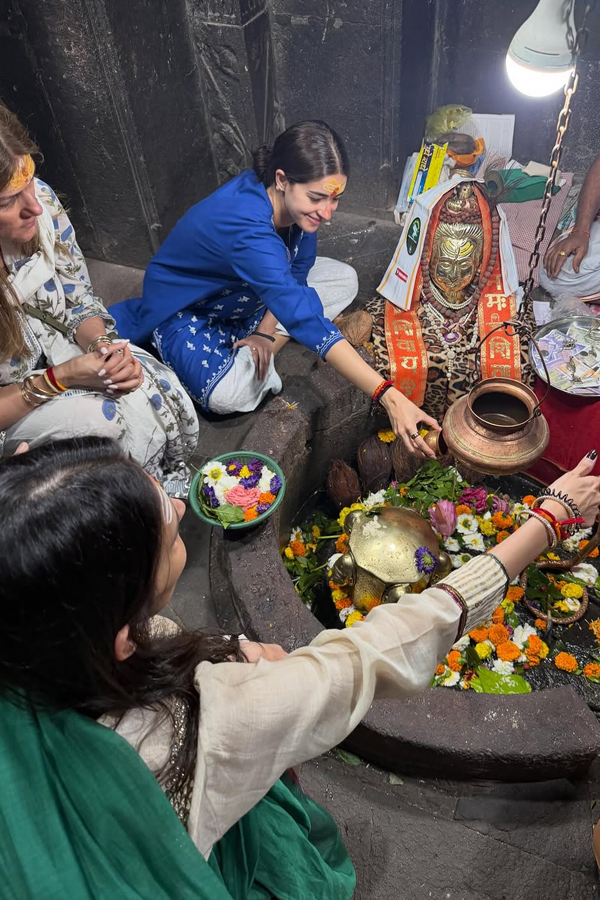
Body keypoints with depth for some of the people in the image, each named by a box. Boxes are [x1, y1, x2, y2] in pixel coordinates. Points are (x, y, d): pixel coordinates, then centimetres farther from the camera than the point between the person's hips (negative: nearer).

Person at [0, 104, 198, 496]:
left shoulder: (40, 200, -16)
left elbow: (79, 302, 0)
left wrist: (103, 345, -20)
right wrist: (60, 379, -29)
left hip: (54, 350, 5)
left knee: (152, 390, -20)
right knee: (97, 417, -30)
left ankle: (168, 486, 9)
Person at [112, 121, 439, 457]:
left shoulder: (296, 199, -18)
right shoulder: (248, 228, -41)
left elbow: (298, 269, -2)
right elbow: (305, 318, -48)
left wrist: (266, 332, -16)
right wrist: (389, 397, -52)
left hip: (240, 294, 8)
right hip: (185, 309, -7)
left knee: (345, 280, -5)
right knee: (227, 395, -36)